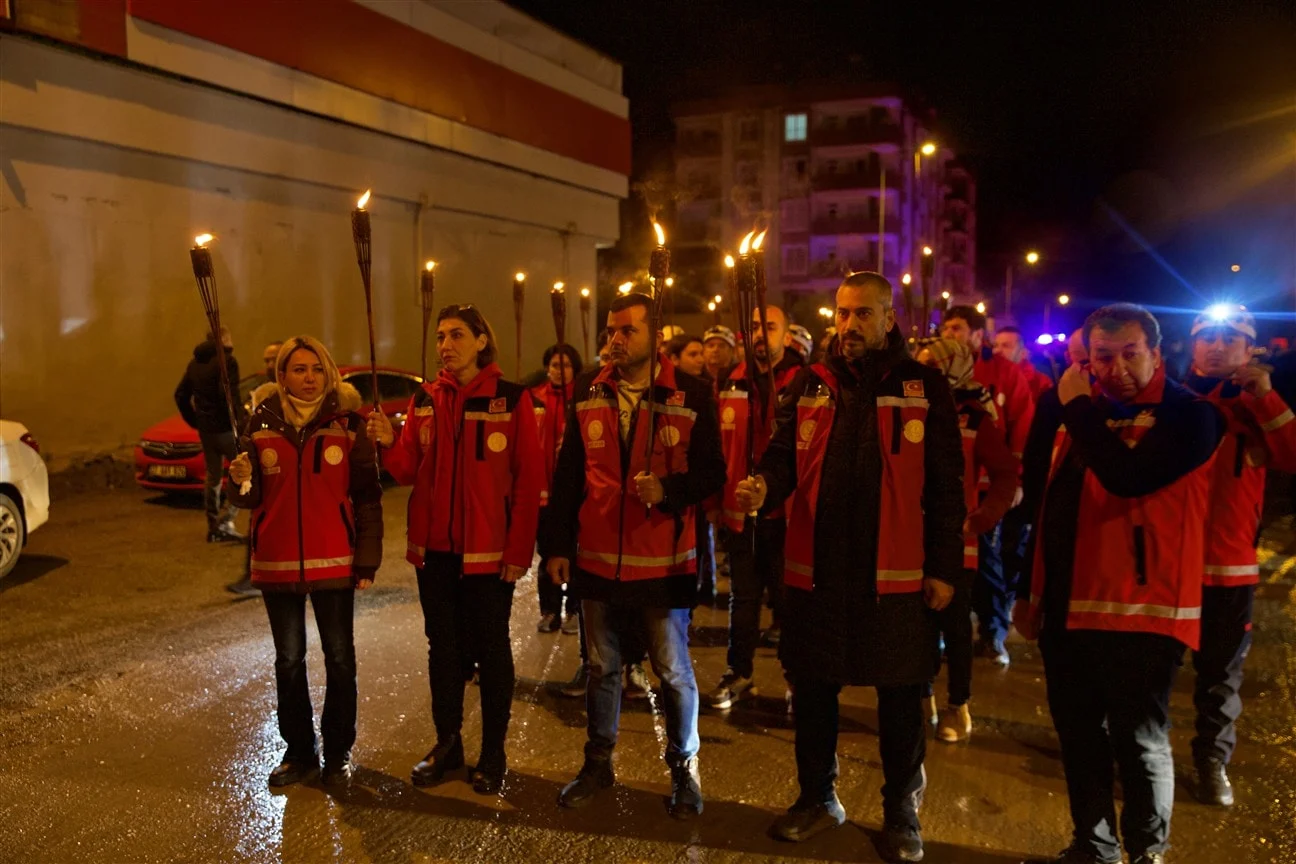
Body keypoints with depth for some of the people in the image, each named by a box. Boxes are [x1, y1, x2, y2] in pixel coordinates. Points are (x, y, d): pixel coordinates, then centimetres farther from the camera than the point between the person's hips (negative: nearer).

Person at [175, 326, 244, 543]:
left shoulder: (195, 364, 13)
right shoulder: (227, 362, -12)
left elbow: (181, 395, 18)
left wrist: (195, 421, 21)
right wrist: (240, 421, -11)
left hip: (205, 430, 8)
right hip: (226, 429, -8)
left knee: (212, 477, 15)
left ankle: (214, 529, 18)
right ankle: (226, 520, -11)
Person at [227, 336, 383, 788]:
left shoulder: (346, 422, -5)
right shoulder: (262, 422, 1)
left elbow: (367, 496, -5)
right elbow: (253, 498, 3)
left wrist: (367, 559, -9)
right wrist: (242, 480, -20)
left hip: (335, 562, -2)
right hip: (277, 563, 2)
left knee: (339, 658, 9)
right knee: (288, 659, 13)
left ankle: (338, 753, 23)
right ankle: (299, 751, 27)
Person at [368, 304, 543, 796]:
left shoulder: (511, 399, -7)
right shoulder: (424, 400, 6)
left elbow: (530, 481, -9)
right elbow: (408, 472, 4)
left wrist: (519, 550, -13)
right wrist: (388, 445, -16)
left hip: (488, 551, -4)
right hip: (434, 548, 4)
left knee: (491, 649, 8)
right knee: (443, 648, 15)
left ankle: (493, 754, 23)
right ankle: (447, 744, 31)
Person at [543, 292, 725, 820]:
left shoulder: (691, 394, -7)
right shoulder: (588, 392, 4)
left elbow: (711, 473, -5)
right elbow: (568, 474, 7)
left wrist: (668, 489, -24)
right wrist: (558, 544, 5)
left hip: (664, 562, -3)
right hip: (597, 557, 4)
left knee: (673, 671, 8)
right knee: (601, 667, 16)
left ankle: (684, 769, 26)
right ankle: (598, 762, 34)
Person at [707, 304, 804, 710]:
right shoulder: (732, 385, 6)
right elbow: (720, 446, 7)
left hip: (786, 513, -4)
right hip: (739, 511, 4)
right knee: (742, 596, 16)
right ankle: (739, 672, 31)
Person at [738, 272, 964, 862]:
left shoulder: (924, 387, 0)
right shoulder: (809, 384, 7)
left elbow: (945, 485, -2)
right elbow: (784, 455, 3)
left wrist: (945, 566, -6)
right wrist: (764, 485, -20)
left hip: (896, 573, -2)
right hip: (816, 568, 3)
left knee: (900, 697, 10)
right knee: (812, 688, 14)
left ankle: (902, 810, 29)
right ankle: (817, 796, 33)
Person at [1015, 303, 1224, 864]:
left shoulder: (1189, 415, -9)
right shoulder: (1084, 411, 11)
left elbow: (1127, 477, -28)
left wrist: (1079, 407, -16)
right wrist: (1030, 590, 16)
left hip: (1139, 610, -6)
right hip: (1066, 605, 6)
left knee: (1139, 741, 5)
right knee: (1078, 736, 15)